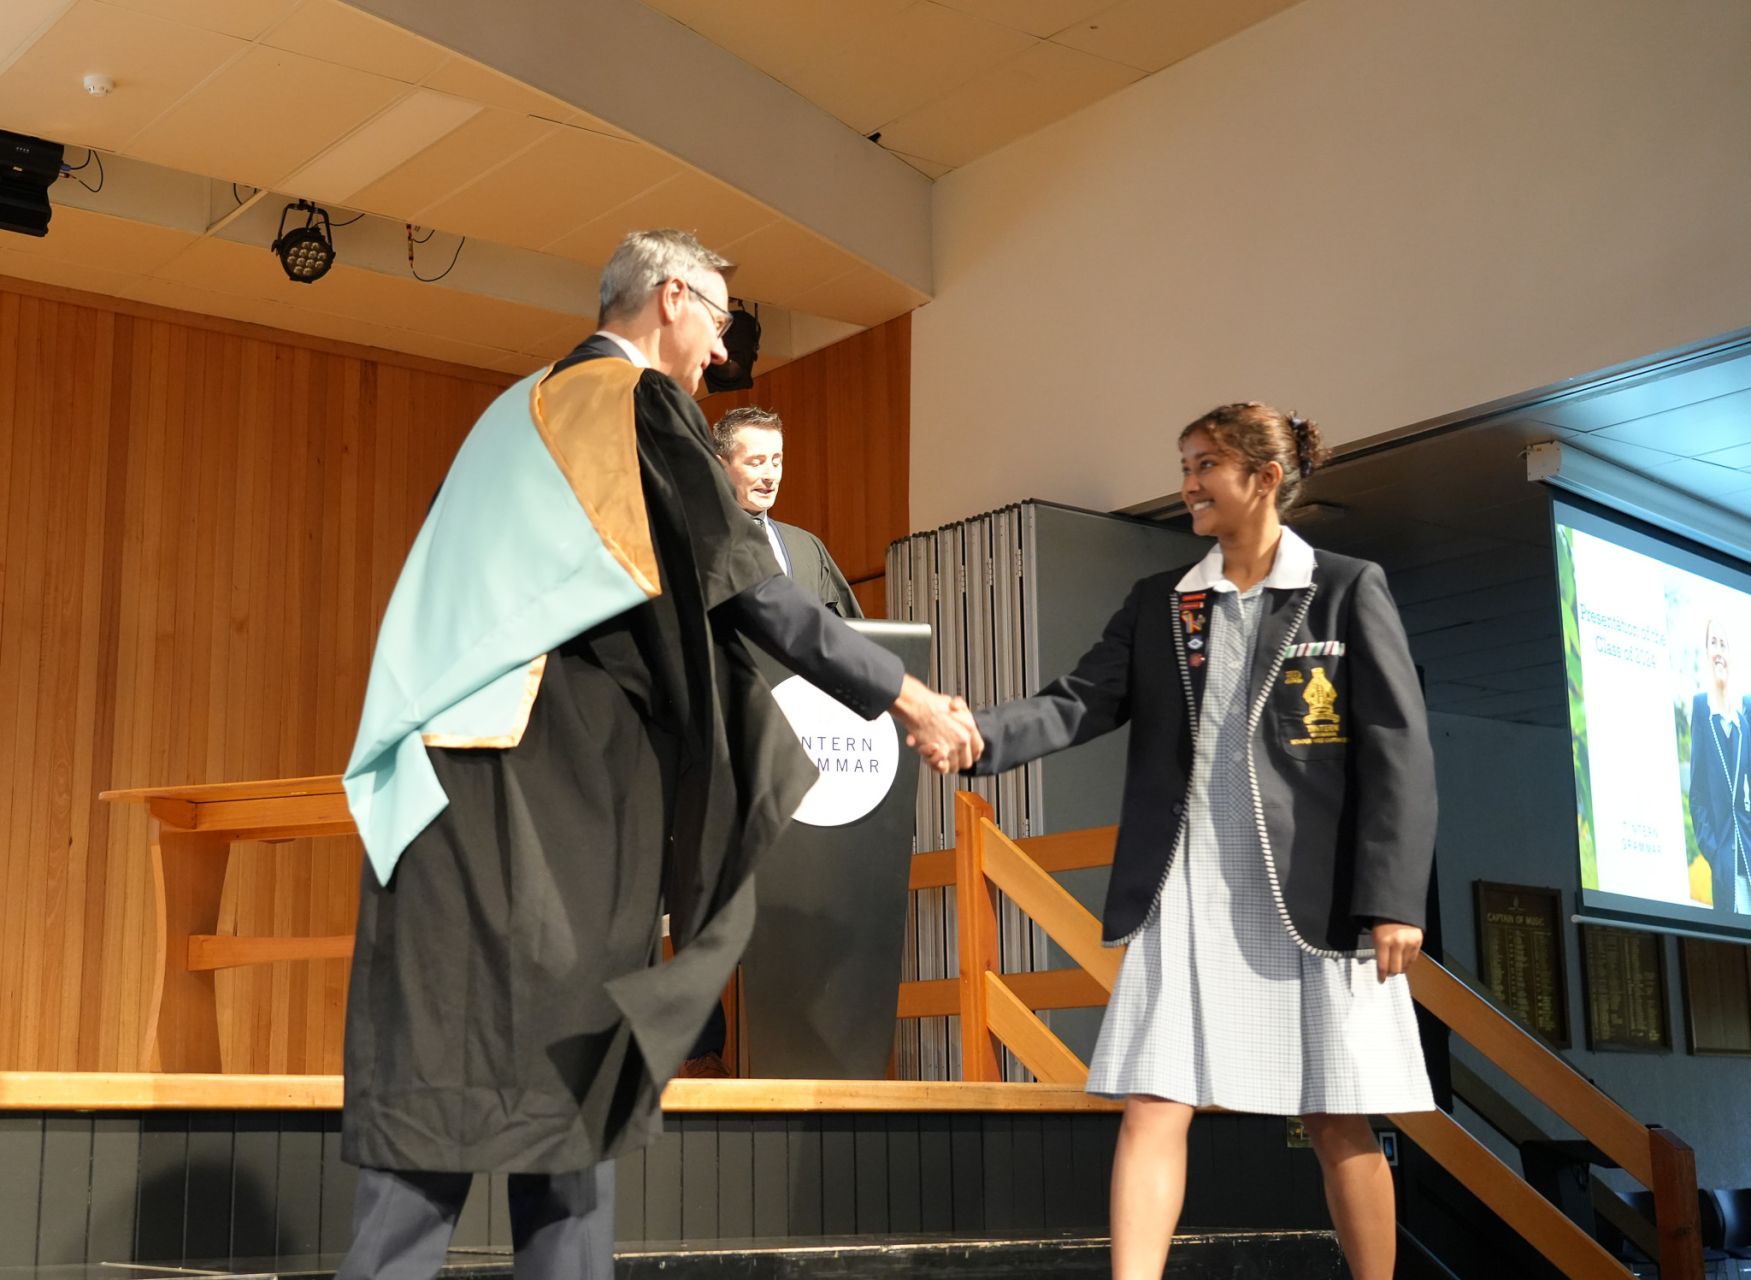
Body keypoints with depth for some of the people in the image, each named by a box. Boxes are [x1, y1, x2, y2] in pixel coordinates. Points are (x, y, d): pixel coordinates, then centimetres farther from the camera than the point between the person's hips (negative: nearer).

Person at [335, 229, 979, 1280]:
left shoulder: (525, 409, 23)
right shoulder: (642, 405, -3)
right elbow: (749, 591, -8)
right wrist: (908, 701, -3)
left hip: (452, 770, 8)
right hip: (557, 776, -8)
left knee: (448, 1051, 4)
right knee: (561, 1052, -5)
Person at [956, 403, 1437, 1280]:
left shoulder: (1348, 590, 2)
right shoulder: (1158, 603, 13)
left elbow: (1398, 749, -3)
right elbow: (1081, 703, 2)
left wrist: (1394, 897, -11)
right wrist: (979, 736, -18)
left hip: (1313, 896, -3)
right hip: (1185, 895, 3)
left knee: (1338, 1123, 5)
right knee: (1151, 1107, -4)